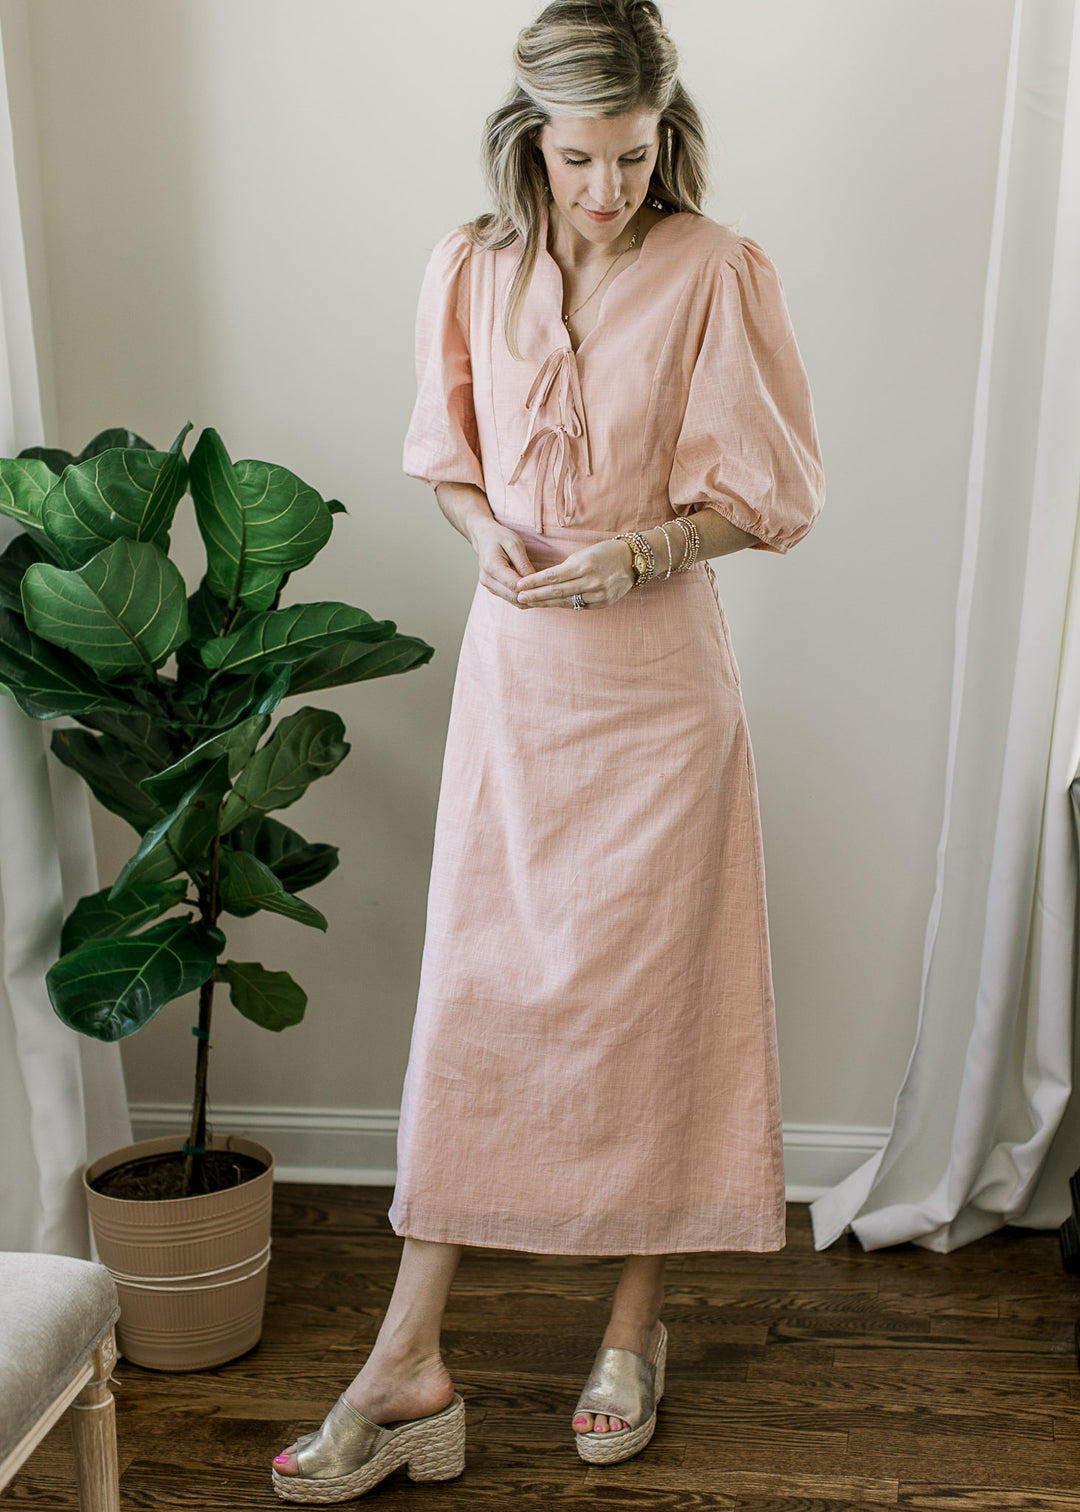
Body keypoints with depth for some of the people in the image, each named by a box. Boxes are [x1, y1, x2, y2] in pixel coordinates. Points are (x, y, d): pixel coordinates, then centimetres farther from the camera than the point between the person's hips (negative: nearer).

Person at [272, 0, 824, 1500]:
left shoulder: (717, 274, -6)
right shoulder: (473, 269, 4)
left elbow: (767, 493, -3)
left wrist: (643, 551, -18)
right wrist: (485, 529, -7)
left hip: (660, 672, -2)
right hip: (514, 662, 3)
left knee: (653, 992, 5)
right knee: (474, 993, 2)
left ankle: (638, 1322, 26)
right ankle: (409, 1371, 10)